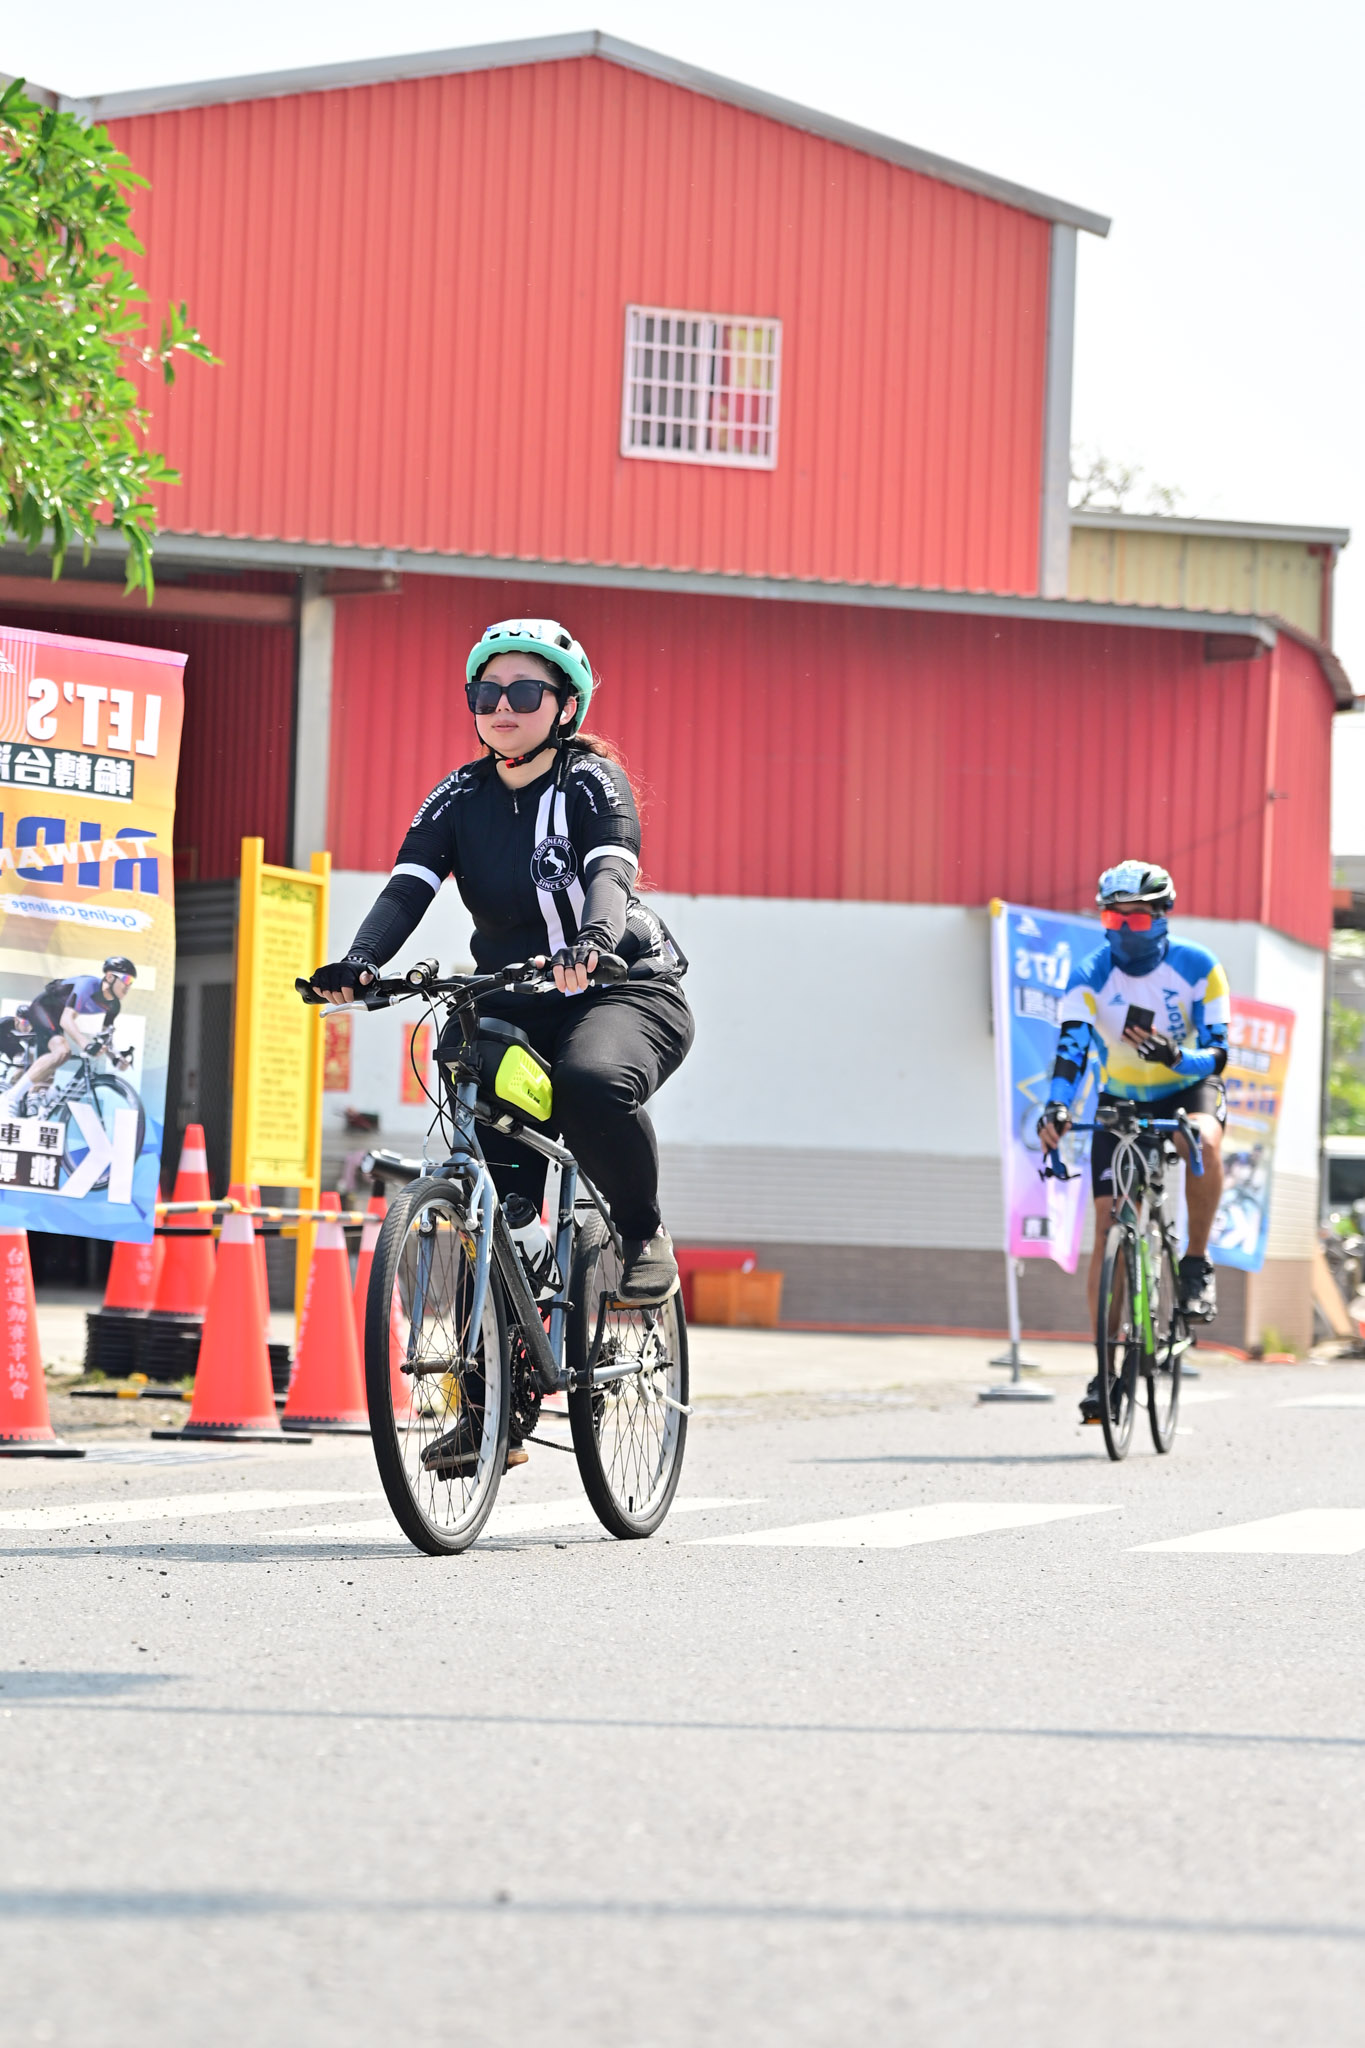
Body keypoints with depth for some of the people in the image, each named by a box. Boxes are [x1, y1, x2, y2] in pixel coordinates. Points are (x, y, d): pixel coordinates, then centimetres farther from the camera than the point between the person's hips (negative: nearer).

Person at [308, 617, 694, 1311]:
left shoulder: (591, 780, -9)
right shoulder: (460, 796, 2)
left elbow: (610, 871, -28)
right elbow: (407, 887, -12)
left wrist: (590, 943, -50)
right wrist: (359, 962, -32)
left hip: (626, 990, -4)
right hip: (515, 1009, 4)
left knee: (591, 1083, -37)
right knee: (496, 1203, -8)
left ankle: (644, 1234, -14)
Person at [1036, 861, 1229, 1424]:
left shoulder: (1197, 967, -16)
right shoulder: (1089, 976, -15)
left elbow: (1217, 1053, -17)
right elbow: (1071, 1048, -26)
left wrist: (1177, 1056, -39)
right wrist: (1056, 1108, -44)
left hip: (1188, 1090, -1)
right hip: (1122, 1102, 1)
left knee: (1203, 1140, -38)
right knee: (1107, 1229, -10)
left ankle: (1197, 1265, -19)